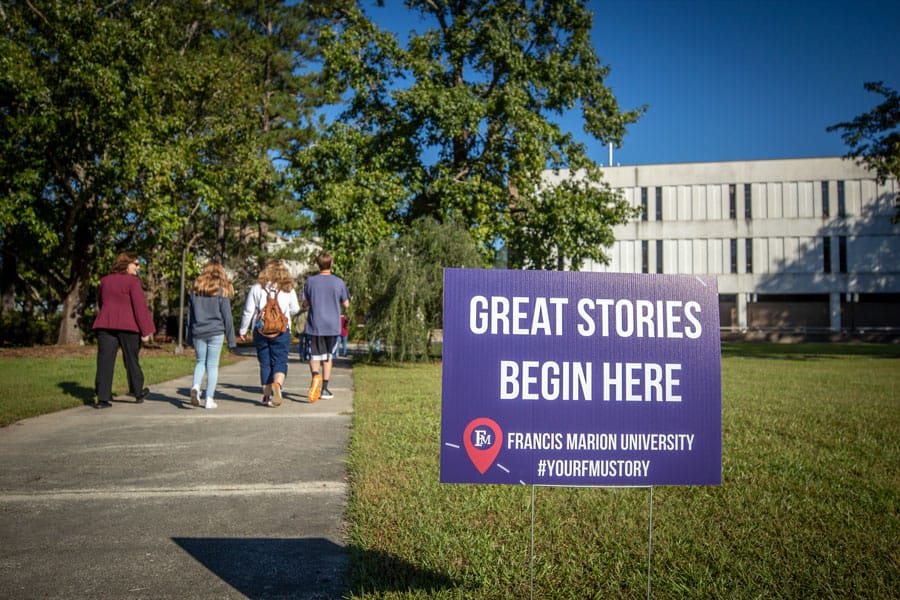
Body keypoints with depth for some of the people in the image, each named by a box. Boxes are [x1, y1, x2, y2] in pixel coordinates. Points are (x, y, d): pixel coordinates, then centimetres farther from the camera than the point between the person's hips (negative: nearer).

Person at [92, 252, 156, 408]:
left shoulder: (105, 281, 13)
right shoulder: (133, 281, -6)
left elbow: (100, 303, 22)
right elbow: (140, 306, -11)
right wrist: (146, 330, -10)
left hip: (105, 324, 4)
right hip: (128, 325, -4)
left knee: (105, 361, 1)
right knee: (131, 360, 10)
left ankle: (102, 398, -4)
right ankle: (138, 393, 25)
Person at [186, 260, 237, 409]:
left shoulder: (195, 289, 8)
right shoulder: (222, 291, -3)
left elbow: (190, 314, 11)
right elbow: (227, 316, -4)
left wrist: (189, 338, 17)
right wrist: (231, 339, 2)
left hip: (198, 332, 3)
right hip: (216, 332, -3)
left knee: (200, 361, 15)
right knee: (212, 365, 3)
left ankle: (195, 386, -11)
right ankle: (209, 399, 4)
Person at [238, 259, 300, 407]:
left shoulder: (257, 288, 1)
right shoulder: (288, 288, 2)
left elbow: (248, 311, 2)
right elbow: (295, 309, 10)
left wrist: (243, 331, 11)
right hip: (282, 331, -1)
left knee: (265, 363, 9)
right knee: (280, 362, 1)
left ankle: (267, 395, 11)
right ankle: (277, 384, -27)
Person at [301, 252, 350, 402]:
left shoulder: (310, 281, -2)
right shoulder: (339, 282, -3)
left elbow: (305, 303, 2)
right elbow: (346, 305, 2)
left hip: (315, 325, -1)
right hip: (333, 326, 1)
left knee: (314, 356, 3)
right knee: (328, 357, 13)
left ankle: (315, 375, -29)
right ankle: (324, 389, 14)